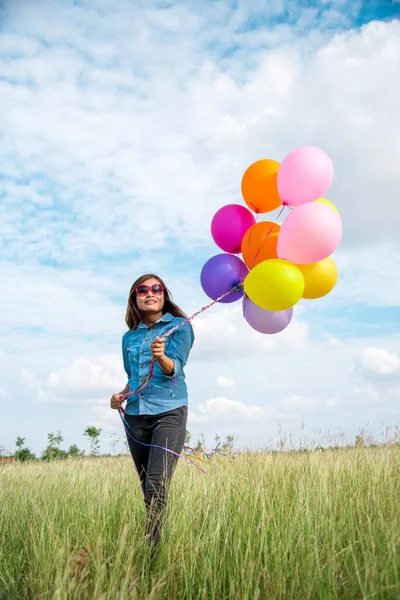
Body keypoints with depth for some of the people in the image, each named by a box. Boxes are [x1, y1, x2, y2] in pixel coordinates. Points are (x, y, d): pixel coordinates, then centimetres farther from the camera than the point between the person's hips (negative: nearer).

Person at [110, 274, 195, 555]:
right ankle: (156, 541, 19)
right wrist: (121, 394, 5)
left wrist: (161, 356, -32)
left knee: (157, 484, -18)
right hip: (135, 416, 5)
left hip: (169, 412, -5)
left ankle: (151, 549, -14)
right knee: (147, 488, 8)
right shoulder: (129, 337, 16)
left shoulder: (179, 327, 2)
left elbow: (174, 369, -10)